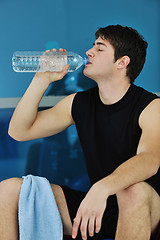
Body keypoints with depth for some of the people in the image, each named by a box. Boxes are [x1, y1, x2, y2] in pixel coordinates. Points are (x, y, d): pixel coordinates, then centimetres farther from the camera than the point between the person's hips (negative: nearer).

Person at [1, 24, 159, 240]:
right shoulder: (79, 103, 7)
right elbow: (19, 131, 7)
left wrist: (101, 189, -47)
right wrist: (42, 80, -3)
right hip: (94, 205, 5)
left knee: (135, 190, -42)